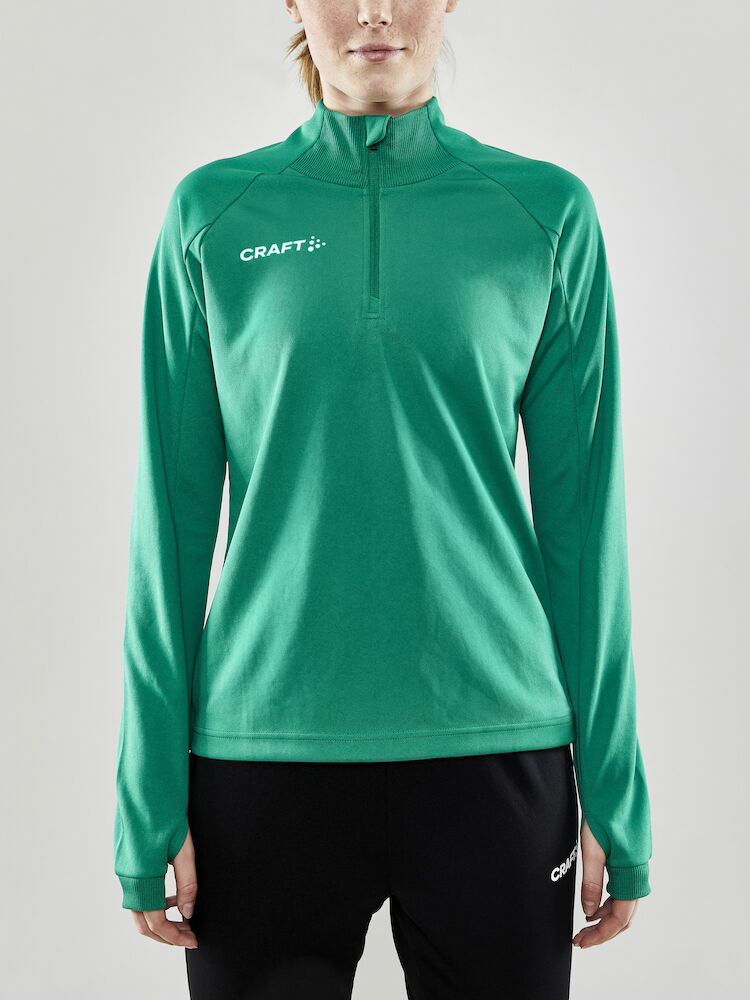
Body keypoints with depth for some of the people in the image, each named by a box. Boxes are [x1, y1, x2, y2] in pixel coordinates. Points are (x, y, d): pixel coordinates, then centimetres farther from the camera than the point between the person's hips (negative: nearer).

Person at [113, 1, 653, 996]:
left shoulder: (547, 212, 1)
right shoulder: (213, 213, 1)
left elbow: (583, 512, 2)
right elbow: (174, 513, 1)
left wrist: (613, 796, 2)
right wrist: (151, 802, 0)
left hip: (493, 737, 0)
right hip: (266, 746, 0)